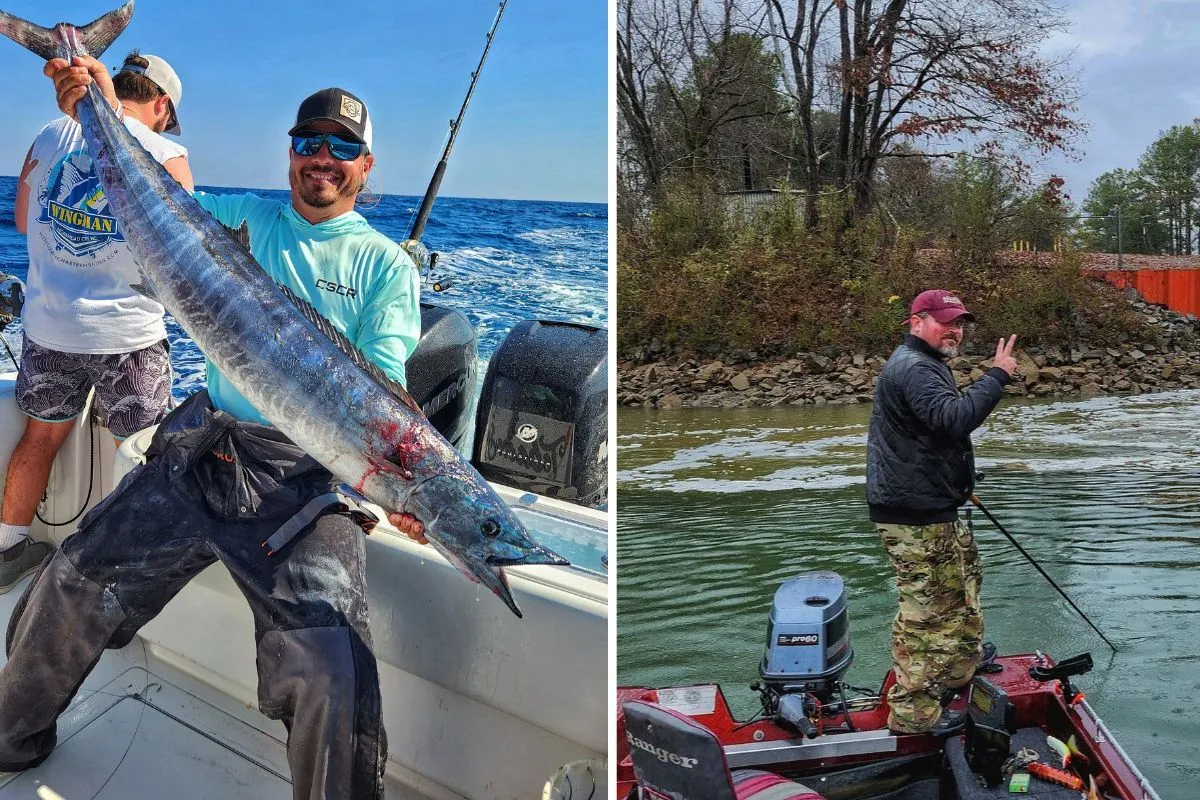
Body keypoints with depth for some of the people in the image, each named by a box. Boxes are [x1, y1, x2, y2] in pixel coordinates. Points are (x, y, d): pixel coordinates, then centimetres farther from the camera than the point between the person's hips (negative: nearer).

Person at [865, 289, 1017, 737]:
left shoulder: (924, 364, 18)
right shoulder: (914, 369, -19)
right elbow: (956, 418, -34)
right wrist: (997, 376, -27)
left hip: (932, 507, 11)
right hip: (914, 517, -11)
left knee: (964, 570, 27)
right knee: (925, 609, -6)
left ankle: (962, 660, 45)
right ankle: (913, 712, 2)